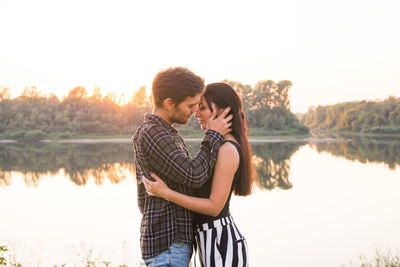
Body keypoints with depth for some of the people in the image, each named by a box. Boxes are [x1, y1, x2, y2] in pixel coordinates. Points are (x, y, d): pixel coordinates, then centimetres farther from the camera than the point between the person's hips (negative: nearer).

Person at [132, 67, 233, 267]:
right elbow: (194, 176, -21)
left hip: (176, 240, 10)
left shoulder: (164, 133, 15)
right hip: (166, 243, -10)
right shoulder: (150, 134, -17)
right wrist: (214, 136, -11)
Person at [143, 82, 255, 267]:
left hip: (221, 243, -10)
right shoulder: (221, 146, 13)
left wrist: (166, 193, -19)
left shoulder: (228, 150, -17)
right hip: (212, 239, 10)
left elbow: (214, 206, -19)